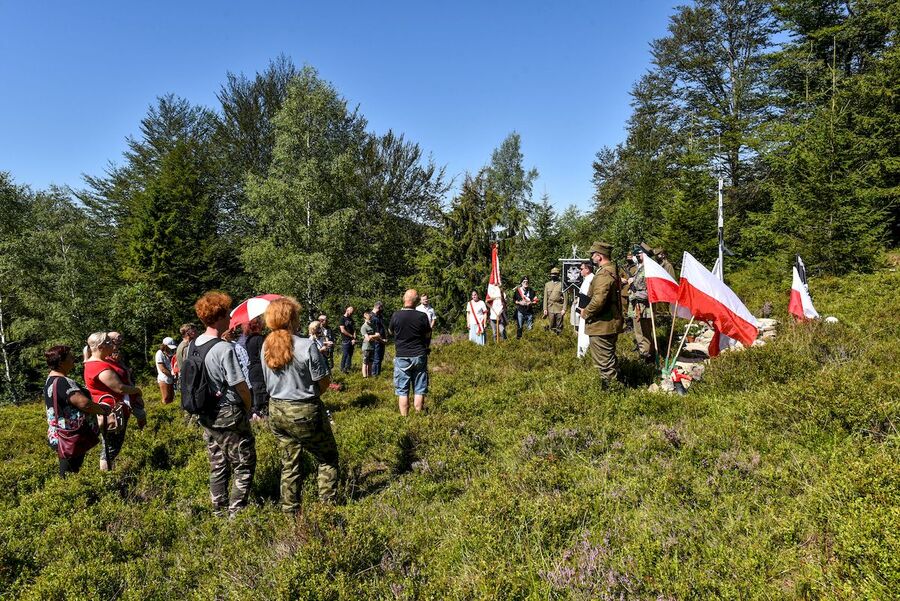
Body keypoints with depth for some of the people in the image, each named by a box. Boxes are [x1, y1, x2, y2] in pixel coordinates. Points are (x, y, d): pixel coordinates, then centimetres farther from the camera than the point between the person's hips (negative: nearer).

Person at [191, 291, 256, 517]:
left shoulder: (191, 347, 2)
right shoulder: (224, 348, -22)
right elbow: (242, 387, -18)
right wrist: (247, 409, 1)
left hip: (207, 416, 8)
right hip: (229, 416, -8)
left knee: (218, 466, 18)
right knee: (244, 465, 6)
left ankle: (219, 511, 27)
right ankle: (236, 512, 9)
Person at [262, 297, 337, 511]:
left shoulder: (266, 346, -2)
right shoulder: (306, 346, -20)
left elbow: (268, 381, 10)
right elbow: (324, 382, -12)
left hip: (276, 411, 6)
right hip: (304, 413, -6)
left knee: (289, 463, 19)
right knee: (328, 457, 15)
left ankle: (289, 508, 27)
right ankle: (328, 502, 16)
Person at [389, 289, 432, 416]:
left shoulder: (396, 316, -9)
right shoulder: (422, 316, -8)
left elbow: (391, 332, 9)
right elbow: (428, 336, 4)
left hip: (402, 357, 0)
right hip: (419, 356, 1)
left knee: (402, 391, 6)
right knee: (419, 391, 7)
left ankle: (404, 418, 6)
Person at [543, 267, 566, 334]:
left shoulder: (561, 284, 1)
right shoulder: (547, 285, 8)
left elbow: (564, 297, -2)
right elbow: (545, 297, 7)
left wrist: (564, 309, -9)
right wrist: (545, 309, 0)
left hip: (559, 308, -2)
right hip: (550, 308, 2)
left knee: (559, 326, 2)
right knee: (552, 326, 6)